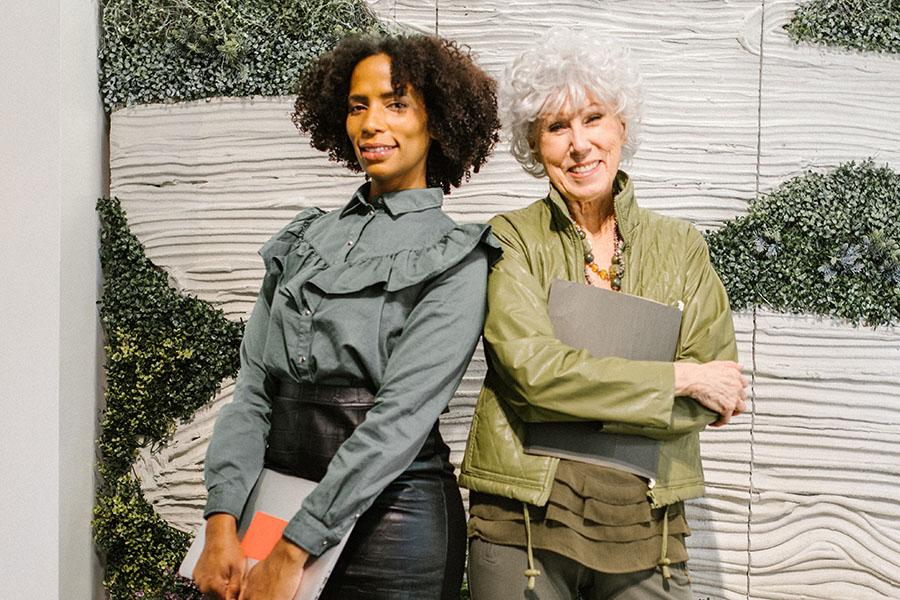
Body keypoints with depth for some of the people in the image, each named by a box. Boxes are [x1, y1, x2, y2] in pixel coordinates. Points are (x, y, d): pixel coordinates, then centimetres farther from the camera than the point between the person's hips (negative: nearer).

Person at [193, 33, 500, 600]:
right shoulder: (305, 239, 8)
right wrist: (222, 523, -10)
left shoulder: (455, 259, -7)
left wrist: (292, 552, -20)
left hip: (388, 508, -4)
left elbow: (403, 412, -16)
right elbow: (254, 388, 2)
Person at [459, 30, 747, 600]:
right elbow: (532, 368, -16)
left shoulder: (681, 246, 6)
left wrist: (578, 386, -12)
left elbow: (718, 397, -1)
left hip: (647, 526, 2)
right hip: (523, 520, -2)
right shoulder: (512, 239, -2)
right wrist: (679, 379, -11)